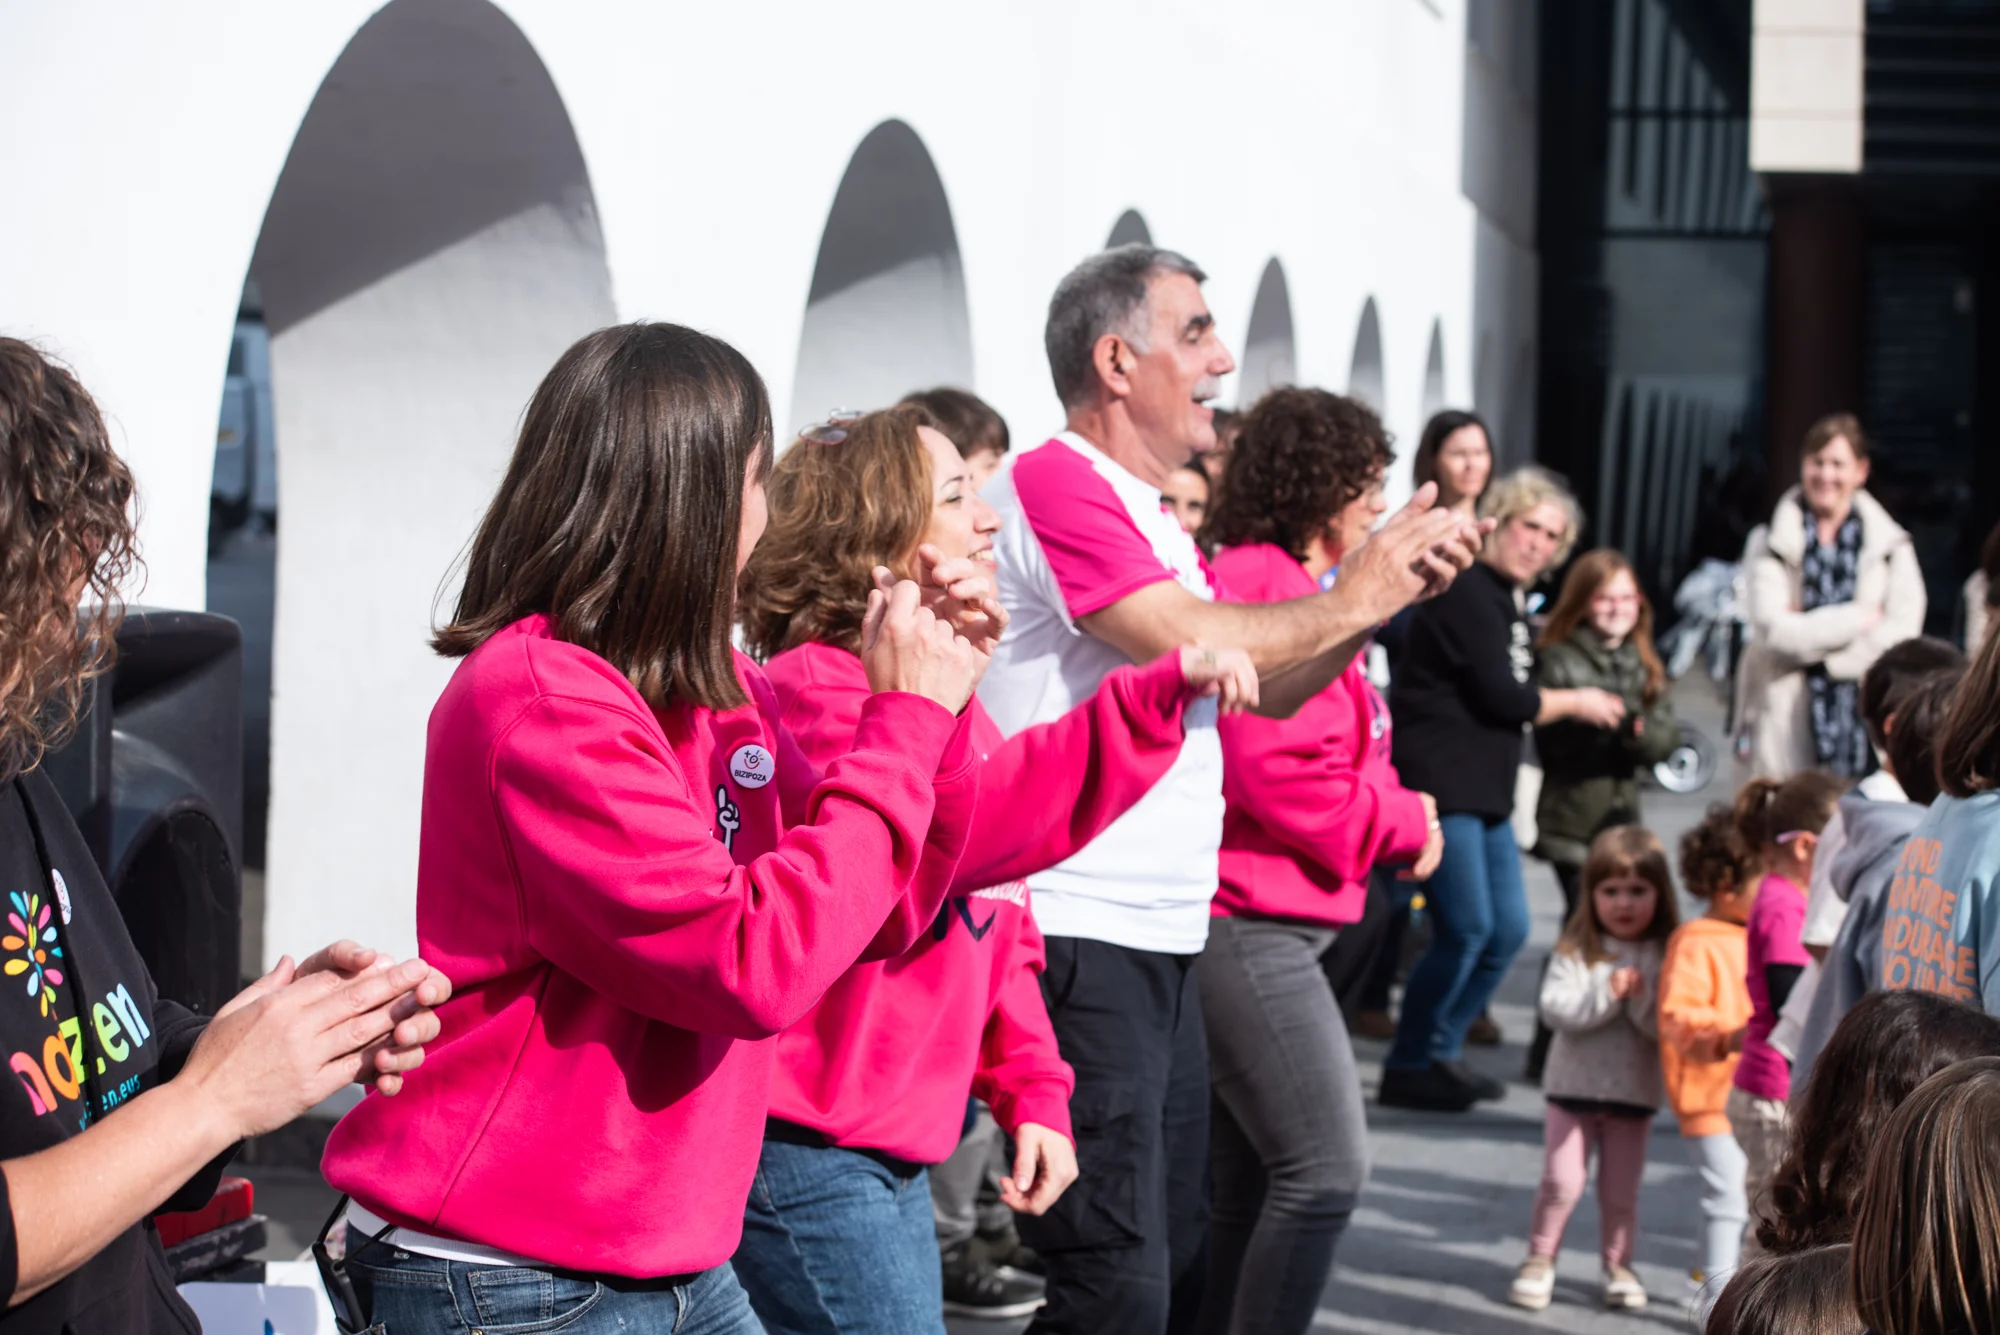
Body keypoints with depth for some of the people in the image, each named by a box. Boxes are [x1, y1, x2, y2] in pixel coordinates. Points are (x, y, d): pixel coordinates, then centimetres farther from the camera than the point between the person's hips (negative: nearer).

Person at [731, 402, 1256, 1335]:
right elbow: (948, 826, -31)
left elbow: (995, 928, 20)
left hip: (891, 1153, 10)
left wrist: (1032, 1093, 9)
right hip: (806, 1148, -10)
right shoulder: (816, 687, -13)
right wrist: (1159, 693, -33)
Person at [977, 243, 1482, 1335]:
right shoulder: (1054, 485, -10)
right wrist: (1355, 596, -7)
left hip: (1161, 951, 10)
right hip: (1078, 945, -10)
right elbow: (1197, 647, -20)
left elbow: (1269, 687, 21)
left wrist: (1389, 590, 7)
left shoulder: (1146, 518, 20)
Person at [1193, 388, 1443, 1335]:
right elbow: (1278, 775, -22)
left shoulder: (1280, 584, 19)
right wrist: (1405, 824, -8)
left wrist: (1396, 812, 4)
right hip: (1251, 924, -11)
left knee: (1251, 1191, 13)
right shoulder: (1268, 587, -14)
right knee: (1326, 1169, -13)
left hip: (1266, 927, 11)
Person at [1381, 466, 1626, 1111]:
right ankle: (1409, 1067, 1)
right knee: (1466, 930, -11)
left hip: (1483, 790, 10)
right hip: (1441, 786, -10)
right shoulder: (1467, 593, -13)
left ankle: (1439, 1053, 21)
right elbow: (1501, 695, -17)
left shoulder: (1504, 599, 18)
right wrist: (1575, 704, -3)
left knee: (1507, 929, 10)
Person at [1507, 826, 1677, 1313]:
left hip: (1635, 1092, 1)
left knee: (1621, 1189, 9)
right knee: (1561, 1181, -1)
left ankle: (1617, 1263, 25)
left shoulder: (1663, 957, -4)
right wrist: (1607, 993, -23)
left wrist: (1642, 994, -26)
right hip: (1574, 1086, -1)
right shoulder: (1576, 951, -4)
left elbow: (1663, 1028, -11)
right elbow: (1555, 1008, -15)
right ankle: (1540, 1258, 15)